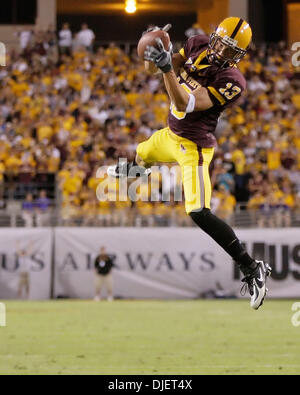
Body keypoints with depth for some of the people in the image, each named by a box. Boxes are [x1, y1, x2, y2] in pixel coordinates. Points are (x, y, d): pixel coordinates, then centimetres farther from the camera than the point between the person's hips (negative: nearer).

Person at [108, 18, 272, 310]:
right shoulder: (197, 46, -8)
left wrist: (166, 68, -43)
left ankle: (252, 269, -14)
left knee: (199, 214, -19)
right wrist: (157, 51, -19)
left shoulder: (232, 81, -28)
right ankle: (136, 169, 80)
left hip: (193, 146, -8)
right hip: (171, 134, 8)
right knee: (141, 154, 37)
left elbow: (187, 104, -34)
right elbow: (153, 68, 4)